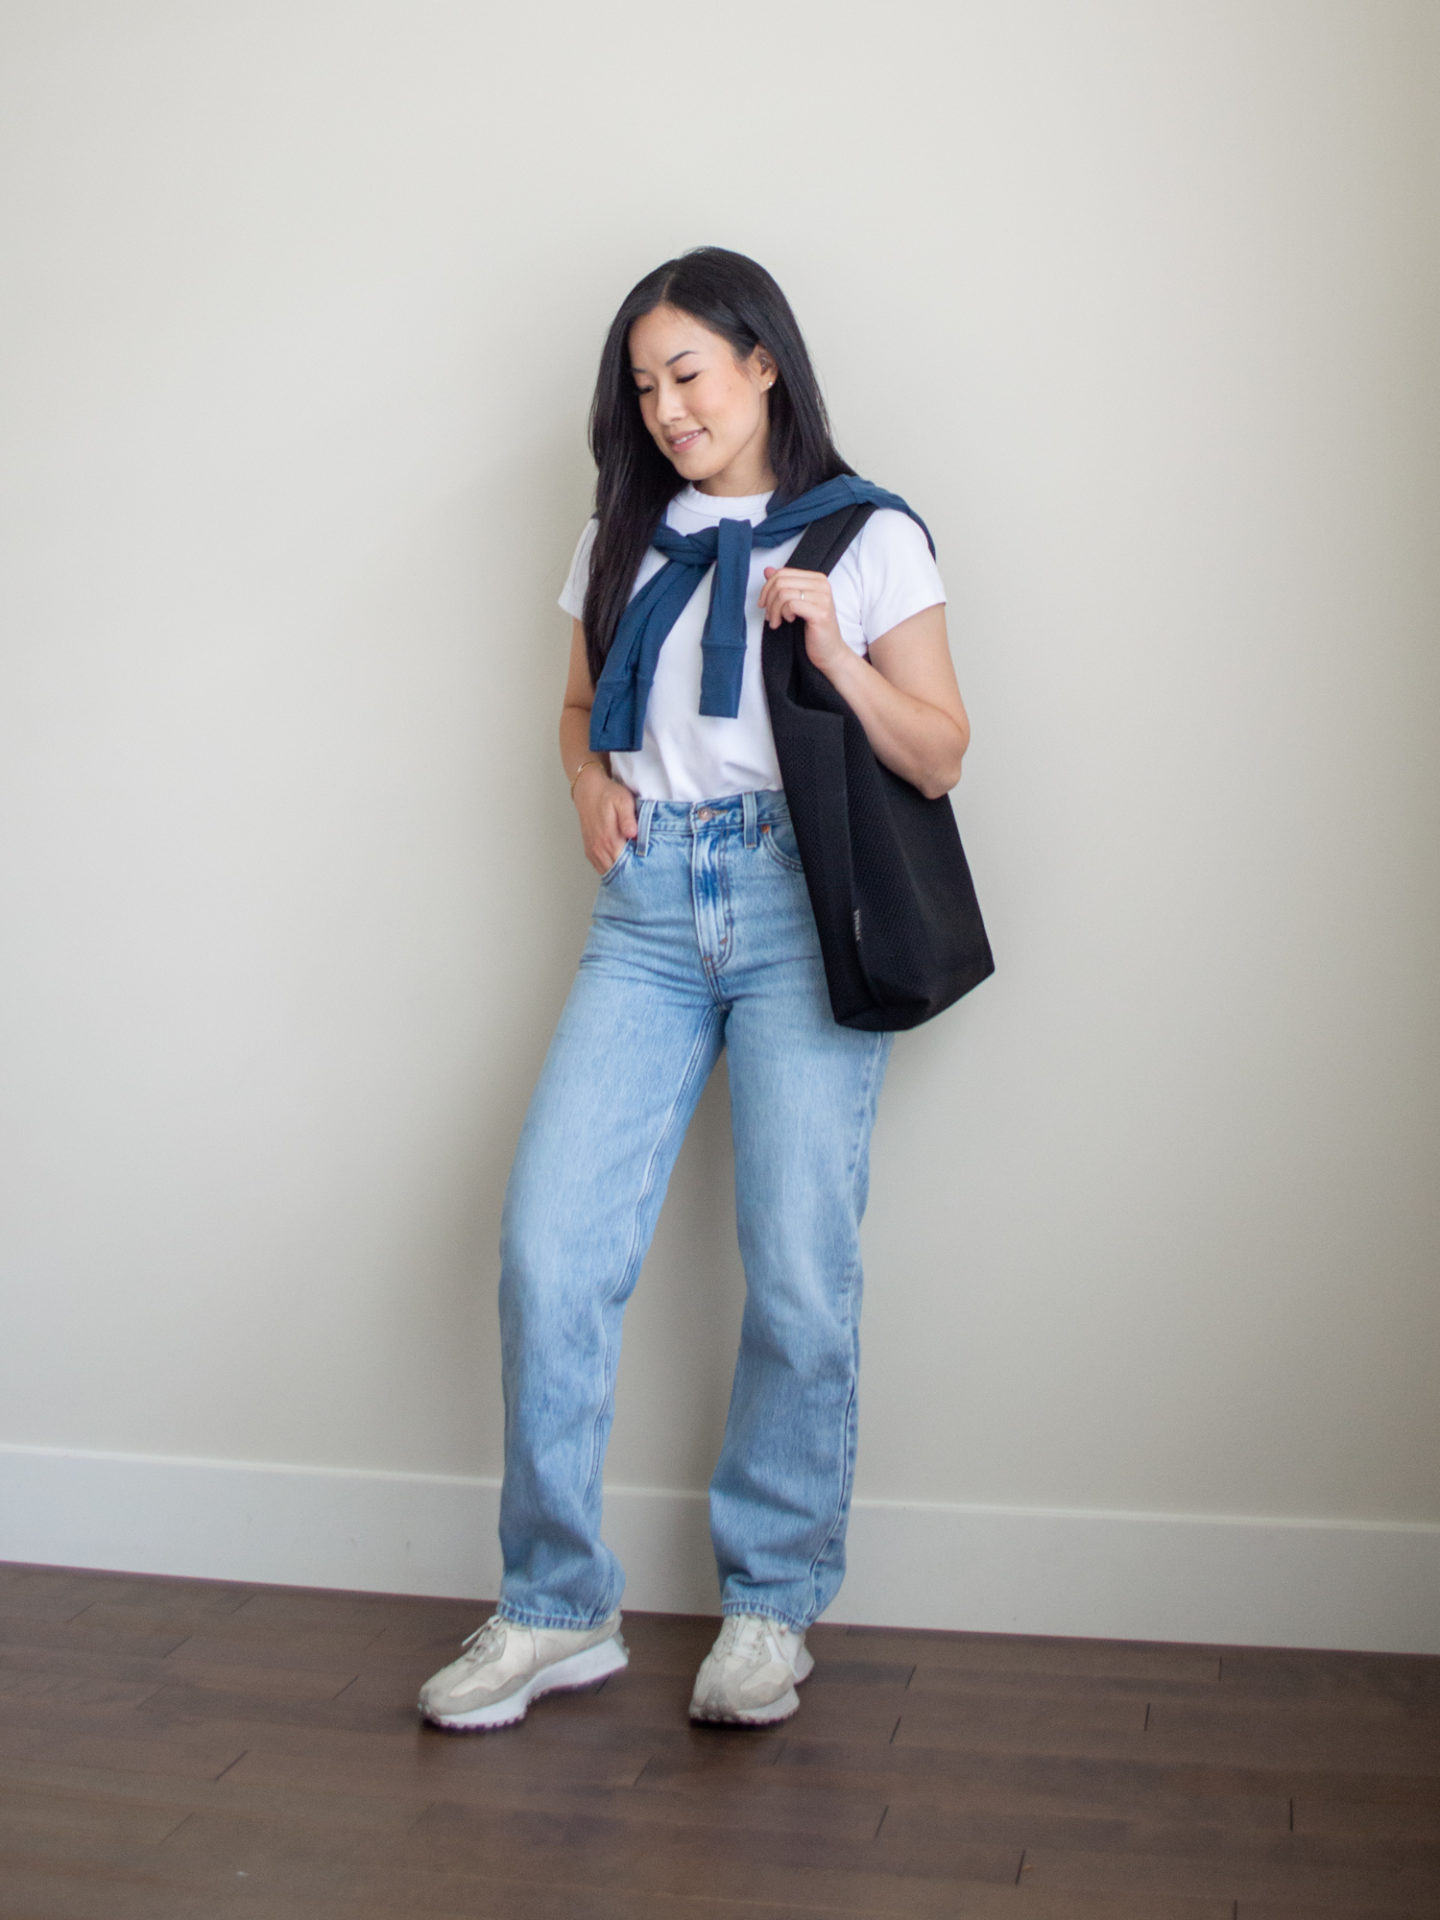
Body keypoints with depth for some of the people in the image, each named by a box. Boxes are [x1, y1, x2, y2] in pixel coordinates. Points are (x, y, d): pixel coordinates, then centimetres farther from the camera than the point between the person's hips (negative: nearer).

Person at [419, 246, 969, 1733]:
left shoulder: (868, 536, 6)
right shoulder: (623, 538, 19)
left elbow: (938, 760, 3)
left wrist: (833, 649, -13)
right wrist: (590, 782, 7)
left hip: (804, 904, -3)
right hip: (648, 910, 4)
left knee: (799, 1270, -4)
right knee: (548, 1249, -8)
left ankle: (771, 1605, 15)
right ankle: (556, 1609, 7)